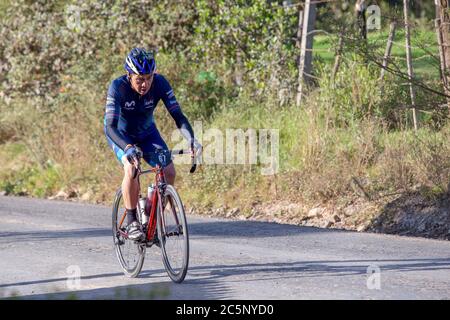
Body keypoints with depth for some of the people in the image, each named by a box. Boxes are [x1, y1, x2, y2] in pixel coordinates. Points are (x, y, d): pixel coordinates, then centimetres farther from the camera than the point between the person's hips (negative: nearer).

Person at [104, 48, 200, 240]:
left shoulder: (160, 83, -26)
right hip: (121, 134, -3)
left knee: (168, 170, -16)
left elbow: (178, 115, -28)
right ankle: (131, 222, -15)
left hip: (147, 132, 3)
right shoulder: (118, 87, -33)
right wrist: (128, 148, -58)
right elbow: (111, 127, -40)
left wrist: (191, 139, -46)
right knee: (131, 169, -30)